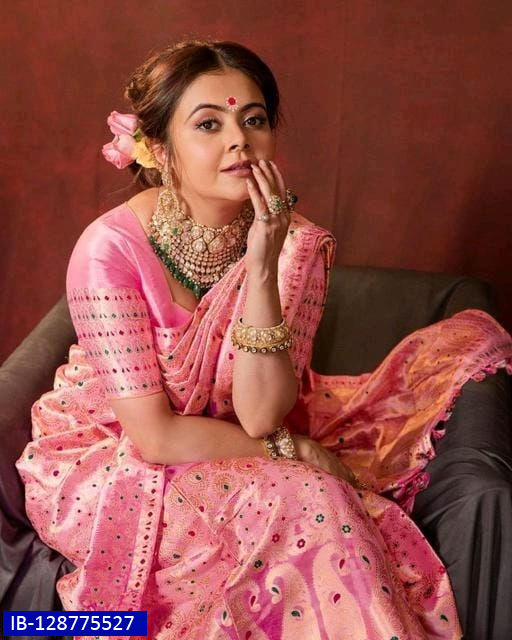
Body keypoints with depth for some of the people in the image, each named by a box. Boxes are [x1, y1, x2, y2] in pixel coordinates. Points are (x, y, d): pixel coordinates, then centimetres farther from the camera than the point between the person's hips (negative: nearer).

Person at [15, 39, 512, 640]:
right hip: (112, 465, -4)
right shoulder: (110, 249, -24)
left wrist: (262, 268, -30)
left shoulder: (297, 242, -12)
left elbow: (260, 418, -21)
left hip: (232, 449, 5)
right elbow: (155, 435, -22)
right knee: (311, 503, -30)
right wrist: (294, 451, -16)